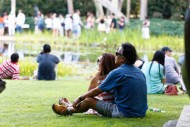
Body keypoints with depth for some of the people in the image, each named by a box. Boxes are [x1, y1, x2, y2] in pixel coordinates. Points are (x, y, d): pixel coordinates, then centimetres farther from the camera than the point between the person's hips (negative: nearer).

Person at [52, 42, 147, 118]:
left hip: (125, 113, -8)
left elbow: (97, 91, -5)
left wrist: (79, 98, 9)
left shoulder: (117, 72, -14)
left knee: (88, 100, 6)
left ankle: (68, 110, 33)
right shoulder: (139, 71, 8)